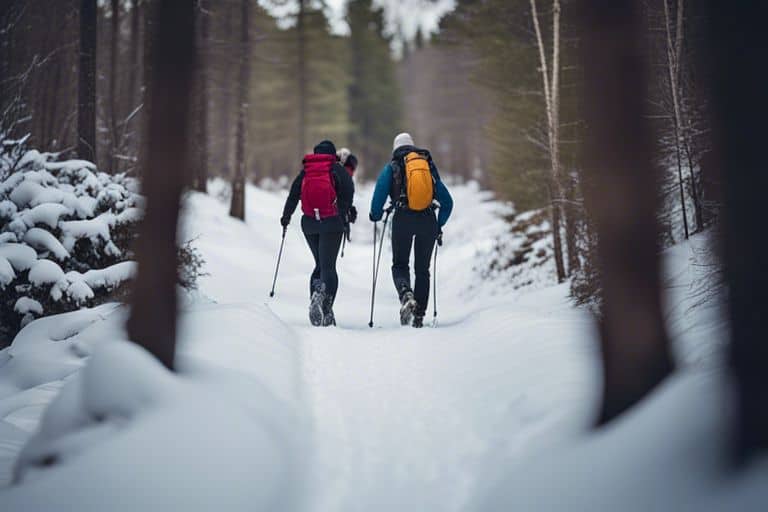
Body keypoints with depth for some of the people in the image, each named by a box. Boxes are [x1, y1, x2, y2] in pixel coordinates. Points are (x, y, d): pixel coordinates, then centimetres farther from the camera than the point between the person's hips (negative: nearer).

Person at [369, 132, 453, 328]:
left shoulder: (392, 168, 9)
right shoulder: (430, 167, 17)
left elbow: (380, 193, -4)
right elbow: (447, 201, 16)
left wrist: (375, 215, 15)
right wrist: (439, 226, 27)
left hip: (403, 219, -2)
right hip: (428, 221, 2)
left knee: (400, 264, 8)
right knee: (422, 269, 11)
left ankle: (406, 294, -23)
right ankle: (419, 315, 7)